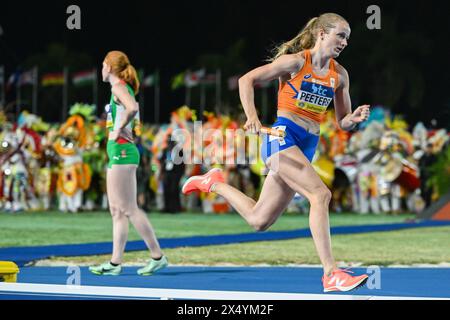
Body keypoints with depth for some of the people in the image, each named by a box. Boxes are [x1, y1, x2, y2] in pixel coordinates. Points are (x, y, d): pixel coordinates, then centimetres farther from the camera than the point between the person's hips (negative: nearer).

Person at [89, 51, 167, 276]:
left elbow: (132, 108, -29)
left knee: (129, 209, -9)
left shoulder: (118, 87, -10)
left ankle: (157, 256, -8)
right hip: (118, 153, 10)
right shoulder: (123, 88, 18)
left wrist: (118, 130, -19)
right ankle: (115, 263, 8)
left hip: (121, 151, -10)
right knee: (117, 211, 8)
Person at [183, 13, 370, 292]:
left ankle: (214, 182, 33)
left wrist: (355, 118, -8)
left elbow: (343, 123, 16)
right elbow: (246, 80, -5)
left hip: (307, 147, 7)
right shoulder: (295, 62, -6)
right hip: (282, 136, -7)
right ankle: (330, 274, -28)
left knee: (258, 220, 9)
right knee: (321, 194, -26)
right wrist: (252, 117, -18)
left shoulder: (340, 75, 10)